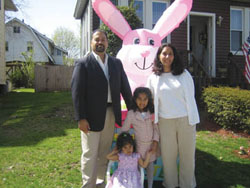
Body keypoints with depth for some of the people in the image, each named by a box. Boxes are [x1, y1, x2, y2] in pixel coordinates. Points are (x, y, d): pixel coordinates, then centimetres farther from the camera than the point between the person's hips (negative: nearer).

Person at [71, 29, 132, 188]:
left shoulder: (116, 63, 10)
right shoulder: (83, 64, -4)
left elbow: (125, 87, 11)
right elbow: (77, 92, -9)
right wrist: (81, 118, -14)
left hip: (111, 114, 5)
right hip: (92, 115, -4)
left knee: (105, 152, 16)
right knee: (90, 154, 4)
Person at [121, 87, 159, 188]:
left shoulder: (152, 112, -6)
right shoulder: (131, 113, -11)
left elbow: (156, 128, -2)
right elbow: (124, 129, -5)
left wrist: (155, 142, -8)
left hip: (151, 143, 2)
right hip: (139, 144, -2)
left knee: (150, 165, 13)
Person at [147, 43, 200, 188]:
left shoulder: (184, 74, 3)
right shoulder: (153, 78, 5)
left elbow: (190, 98, 3)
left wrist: (193, 121, -1)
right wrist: (154, 121, 7)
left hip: (185, 120, 0)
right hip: (165, 122, 1)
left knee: (187, 154, 8)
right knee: (168, 155, 8)